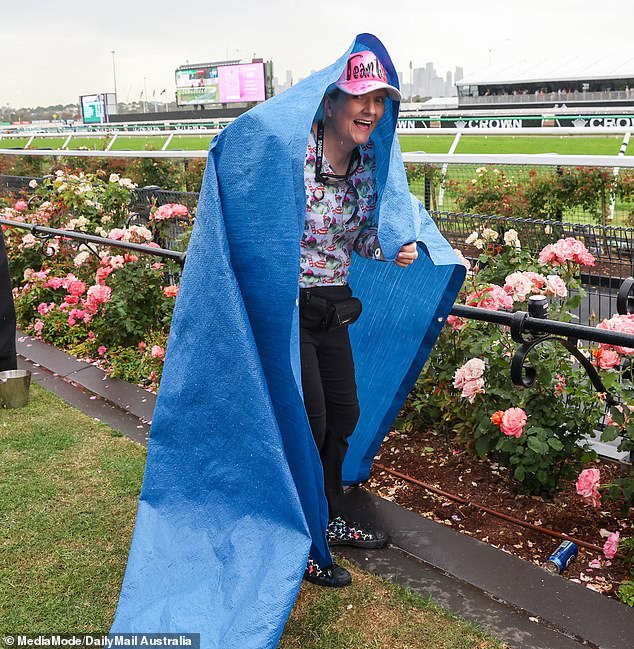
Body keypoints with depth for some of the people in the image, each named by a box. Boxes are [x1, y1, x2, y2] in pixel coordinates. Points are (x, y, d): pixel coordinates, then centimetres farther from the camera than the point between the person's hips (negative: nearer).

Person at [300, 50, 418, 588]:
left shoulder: (367, 164, 4)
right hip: (285, 304, -7)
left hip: (332, 308, 8)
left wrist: (393, 250, -6)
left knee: (344, 414, 16)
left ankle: (332, 519, 39)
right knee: (308, 424, 0)